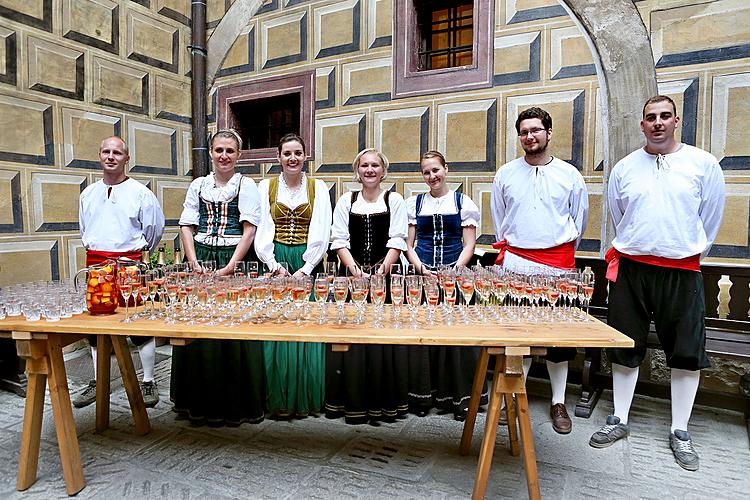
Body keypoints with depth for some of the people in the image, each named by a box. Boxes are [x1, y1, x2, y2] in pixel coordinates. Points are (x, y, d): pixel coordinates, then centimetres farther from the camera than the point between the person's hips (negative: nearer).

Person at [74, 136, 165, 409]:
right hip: (95, 263, 6)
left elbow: (155, 227, 4)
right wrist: (93, 250, 19)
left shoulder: (140, 192, -3)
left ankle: (148, 381, 10)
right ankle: (98, 382, 26)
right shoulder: (88, 193, 13)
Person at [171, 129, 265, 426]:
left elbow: (249, 231, -5)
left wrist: (230, 267, -13)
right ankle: (200, 401, 22)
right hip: (201, 260, 4)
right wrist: (194, 264, -4)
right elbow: (187, 227, 9)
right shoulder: (198, 185, 13)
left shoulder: (246, 185, 2)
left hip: (235, 261, -3)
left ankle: (236, 403, 13)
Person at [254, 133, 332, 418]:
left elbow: (321, 233, -1)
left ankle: (306, 399, 12)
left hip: (308, 265, 0)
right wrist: (275, 266, -10)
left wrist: (304, 269, -11)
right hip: (275, 264, 1)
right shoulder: (266, 187, 9)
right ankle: (279, 400, 12)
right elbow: (262, 232, 2)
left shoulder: (318, 188, 7)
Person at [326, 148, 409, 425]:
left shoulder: (394, 200, 6)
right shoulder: (346, 201, 10)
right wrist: (355, 270, -11)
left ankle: (384, 402, 13)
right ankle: (352, 401, 14)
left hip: (384, 275, -1)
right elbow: (340, 241, 3)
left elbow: (397, 241, -2)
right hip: (352, 274, 1)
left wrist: (381, 270, -14)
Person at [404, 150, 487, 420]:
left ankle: (458, 397, 13)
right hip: (422, 275, 1)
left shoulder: (463, 202, 6)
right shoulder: (414, 203, 10)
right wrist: (422, 270, -8)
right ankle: (422, 395, 14)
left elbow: (469, 245, 2)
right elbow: (408, 246, 8)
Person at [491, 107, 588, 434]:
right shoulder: (505, 174, 8)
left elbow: (579, 220, 14)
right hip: (515, 265, 1)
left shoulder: (569, 174, 6)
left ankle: (558, 403, 20)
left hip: (558, 266, 0)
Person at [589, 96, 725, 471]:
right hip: (630, 269, 1)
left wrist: (690, 253, 12)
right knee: (624, 348, 8)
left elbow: (710, 218, 8)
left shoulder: (703, 163, 1)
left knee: (687, 353, 5)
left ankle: (680, 432, 21)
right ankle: (619, 421, 22)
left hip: (682, 272, -1)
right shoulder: (624, 168, 6)